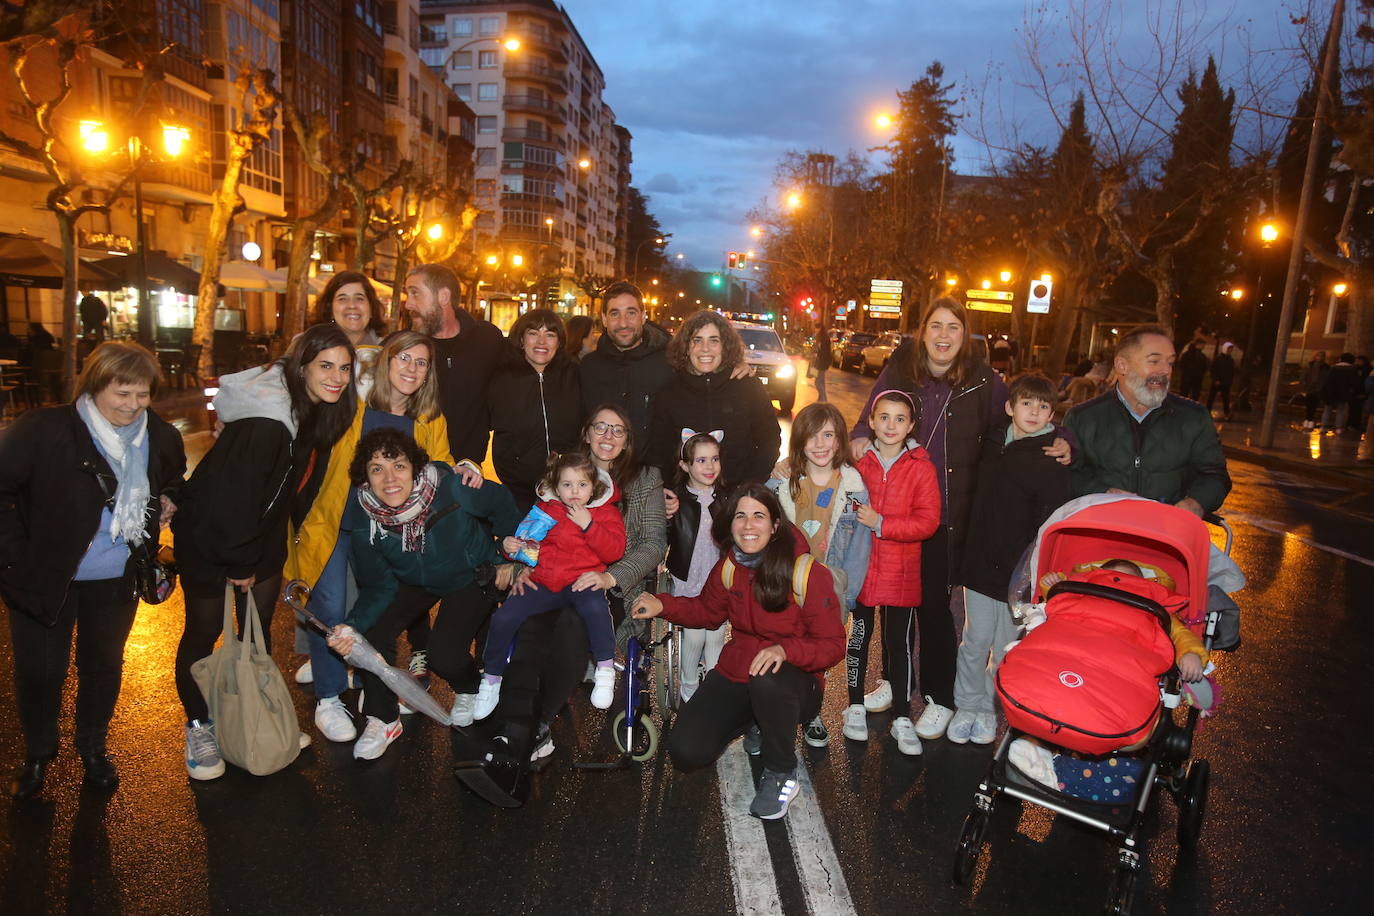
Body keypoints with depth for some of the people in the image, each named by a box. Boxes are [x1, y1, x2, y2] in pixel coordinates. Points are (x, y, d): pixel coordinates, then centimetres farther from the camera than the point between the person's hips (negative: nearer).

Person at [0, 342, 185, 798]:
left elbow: (173, 483, 17)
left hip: (115, 580, 3)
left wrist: (169, 501, -4)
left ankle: (92, 747, 41)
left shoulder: (162, 437, -5)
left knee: (103, 665, 18)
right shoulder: (42, 430, -18)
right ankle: (37, 753, 38)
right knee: (40, 672, 11)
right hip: (45, 576, -3)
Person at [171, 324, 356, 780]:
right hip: (209, 536, -7)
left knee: (259, 627, 15)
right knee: (204, 629, 9)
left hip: (262, 533, 7)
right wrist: (238, 562, -16)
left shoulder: (321, 412, -4)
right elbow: (232, 495, -28)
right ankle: (198, 725, 28)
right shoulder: (264, 421, -32)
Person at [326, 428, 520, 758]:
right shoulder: (364, 526, -24)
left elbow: (501, 503, -16)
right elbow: (378, 589, -14)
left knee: (444, 655, -17)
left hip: (471, 576, -3)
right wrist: (352, 626, -33)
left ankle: (469, 689, 22)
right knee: (374, 633, -18)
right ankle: (382, 720, 6)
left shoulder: (450, 490, -35)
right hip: (415, 581, 3)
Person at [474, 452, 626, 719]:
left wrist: (588, 525, -16)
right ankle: (491, 678, 10)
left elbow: (614, 552, -7)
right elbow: (527, 540, 24)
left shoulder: (606, 512, 5)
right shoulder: (544, 510, 13)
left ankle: (605, 670, -14)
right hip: (542, 581, 3)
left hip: (581, 580, -3)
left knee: (595, 607, -37)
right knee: (503, 617, -15)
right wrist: (510, 545, 1)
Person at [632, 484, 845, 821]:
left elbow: (832, 645, -15)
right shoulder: (728, 567, 0)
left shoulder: (807, 573, -17)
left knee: (768, 679, -41)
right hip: (734, 673, 5)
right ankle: (757, 722, 20)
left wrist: (785, 650, -34)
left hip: (793, 681, -5)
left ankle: (781, 775, -13)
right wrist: (663, 606, -1)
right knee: (686, 751, -10)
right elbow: (708, 610, 17)